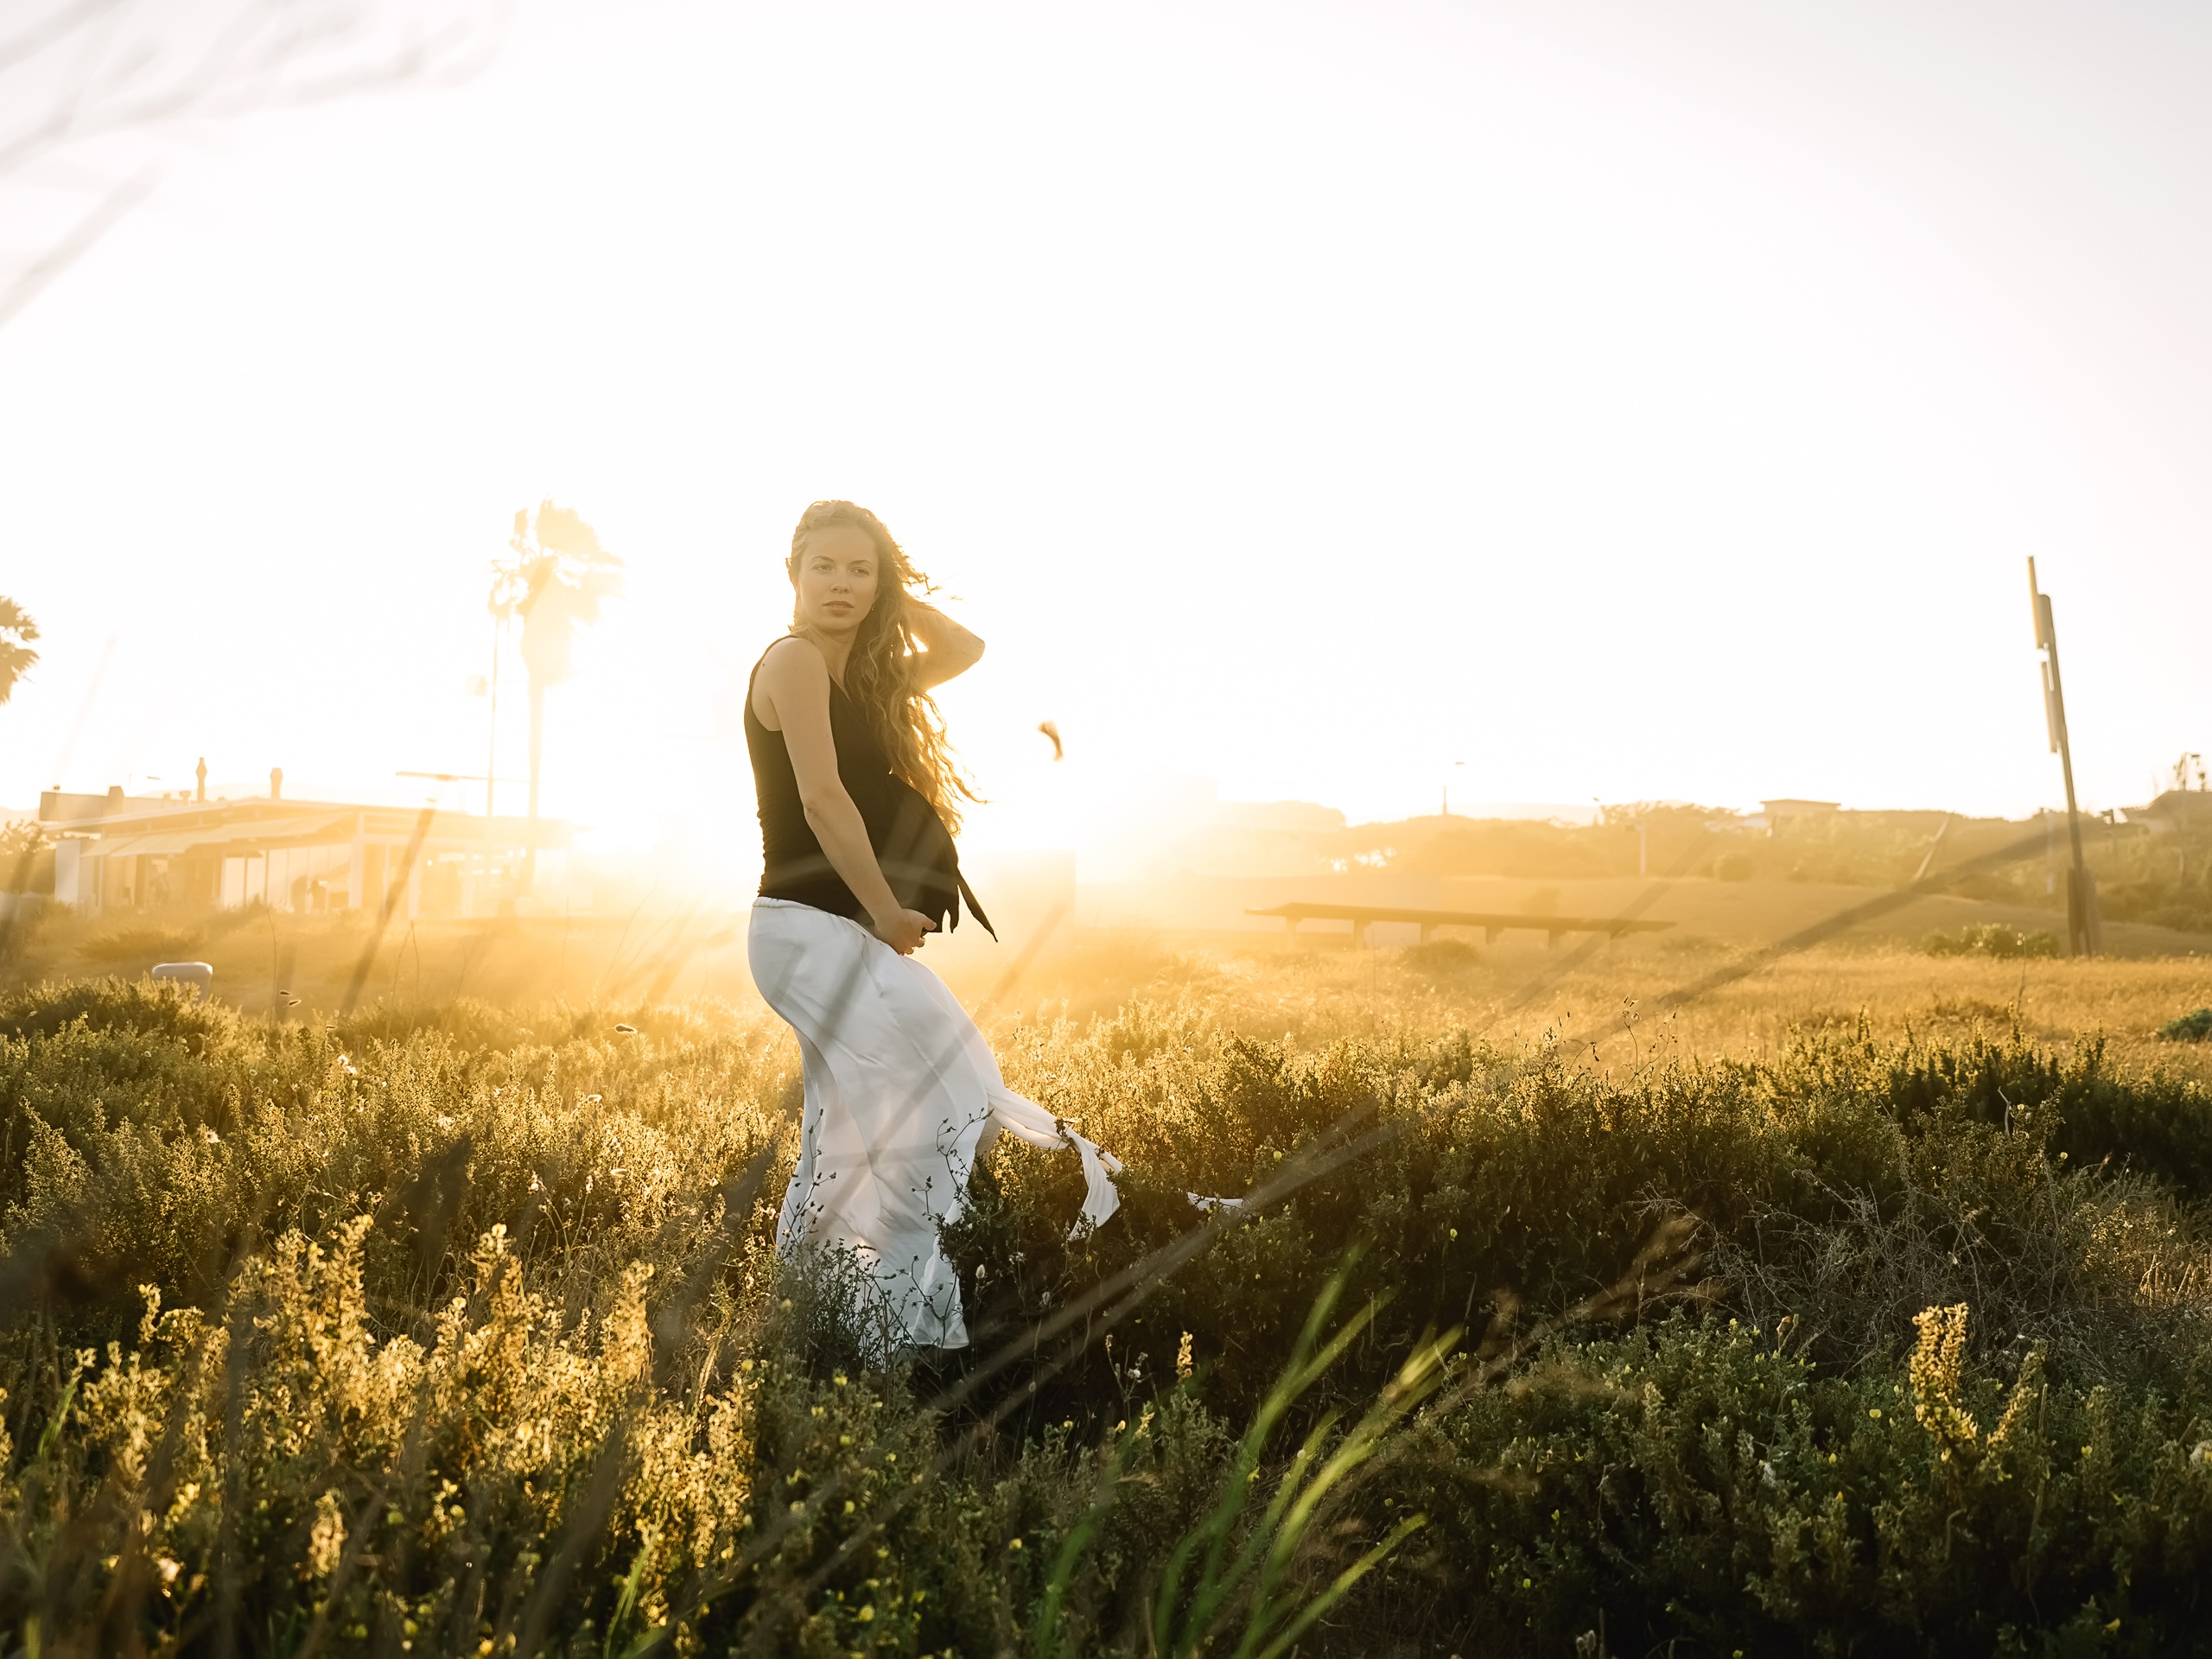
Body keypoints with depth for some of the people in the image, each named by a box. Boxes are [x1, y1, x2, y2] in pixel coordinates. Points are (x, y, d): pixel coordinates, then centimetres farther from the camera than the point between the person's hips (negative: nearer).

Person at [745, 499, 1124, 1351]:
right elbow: (822, 800, -17)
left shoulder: (862, 675, 16)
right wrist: (889, 913, -14)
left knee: (850, 1140, 10)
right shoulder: (794, 659, -8)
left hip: (844, 937, 9)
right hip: (817, 929, -9)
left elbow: (963, 649, 20)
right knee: (951, 1108, -17)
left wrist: (893, 592, 11)